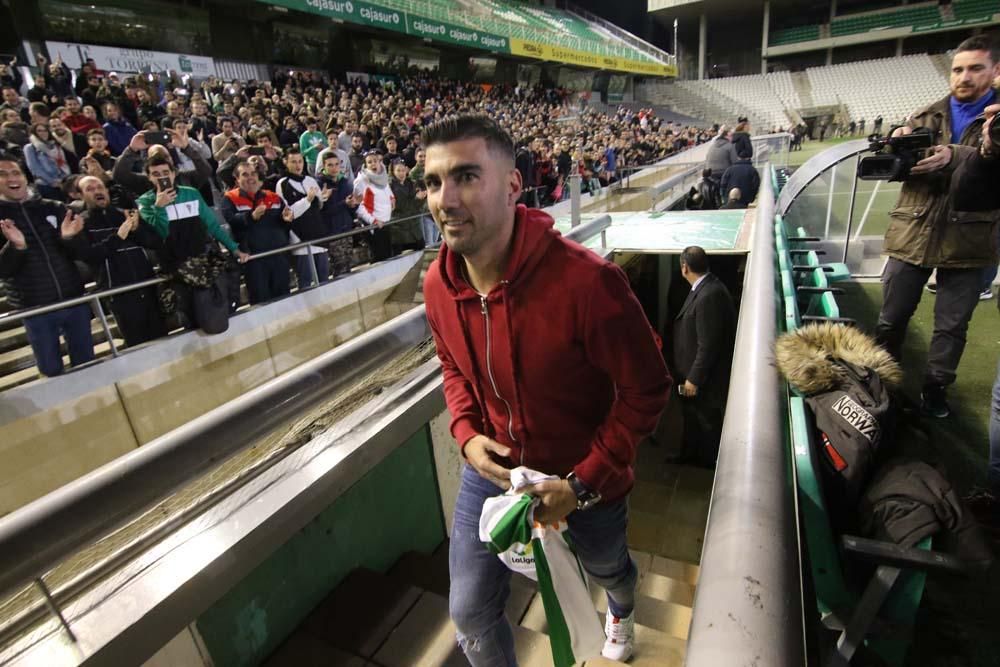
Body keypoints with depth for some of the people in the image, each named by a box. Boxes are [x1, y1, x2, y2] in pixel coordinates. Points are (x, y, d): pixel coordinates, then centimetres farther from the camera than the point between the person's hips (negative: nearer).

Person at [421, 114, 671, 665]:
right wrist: (467, 433, -12)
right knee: (470, 613, 14)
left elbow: (647, 390, -21)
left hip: (587, 477, -2)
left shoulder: (588, 281, -32)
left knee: (605, 569, 31)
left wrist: (582, 483, -21)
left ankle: (621, 613, 71)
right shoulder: (438, 284, -14)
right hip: (493, 467, 3)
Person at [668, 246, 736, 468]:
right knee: (692, 414, 24)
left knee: (708, 421, 12)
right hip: (693, 371, 9)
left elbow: (708, 345, -27)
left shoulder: (709, 296, -29)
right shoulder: (705, 287, 2)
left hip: (707, 377, -9)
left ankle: (710, 463, 33)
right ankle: (690, 454, 43)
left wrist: (694, 379, -19)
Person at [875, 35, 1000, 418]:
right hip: (912, 233, 1)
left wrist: (953, 158, -27)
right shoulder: (926, 116, 11)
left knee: (952, 326, 8)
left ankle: (935, 390, 23)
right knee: (892, 317, 7)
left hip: (967, 239, -1)